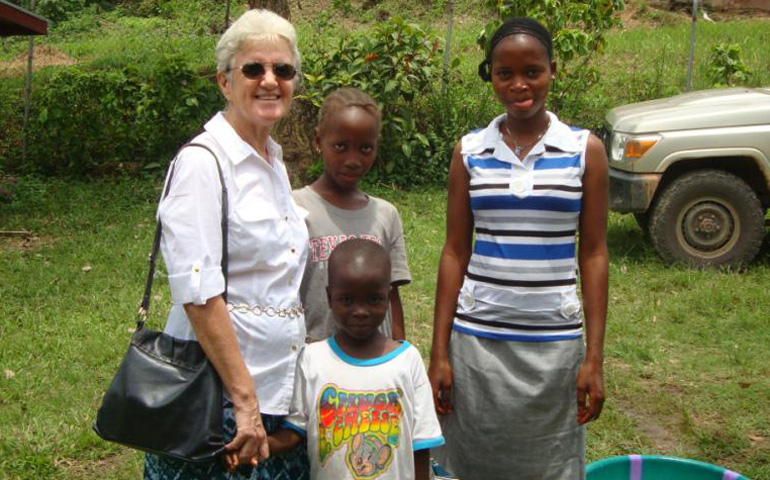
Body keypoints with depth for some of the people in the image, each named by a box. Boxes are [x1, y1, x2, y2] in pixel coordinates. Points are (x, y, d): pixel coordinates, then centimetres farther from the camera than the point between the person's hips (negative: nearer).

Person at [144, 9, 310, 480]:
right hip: (217, 394, -7)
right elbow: (198, 292, -19)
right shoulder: (203, 161, -13)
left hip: (279, 386, 7)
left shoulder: (274, 162, 11)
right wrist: (244, 400, -20)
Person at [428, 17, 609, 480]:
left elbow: (593, 255, 0)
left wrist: (594, 357, -4)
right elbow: (455, 252, 3)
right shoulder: (470, 151, 1)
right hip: (477, 337, 1)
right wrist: (439, 353, 0)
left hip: (555, 340, -1)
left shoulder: (585, 150, -1)